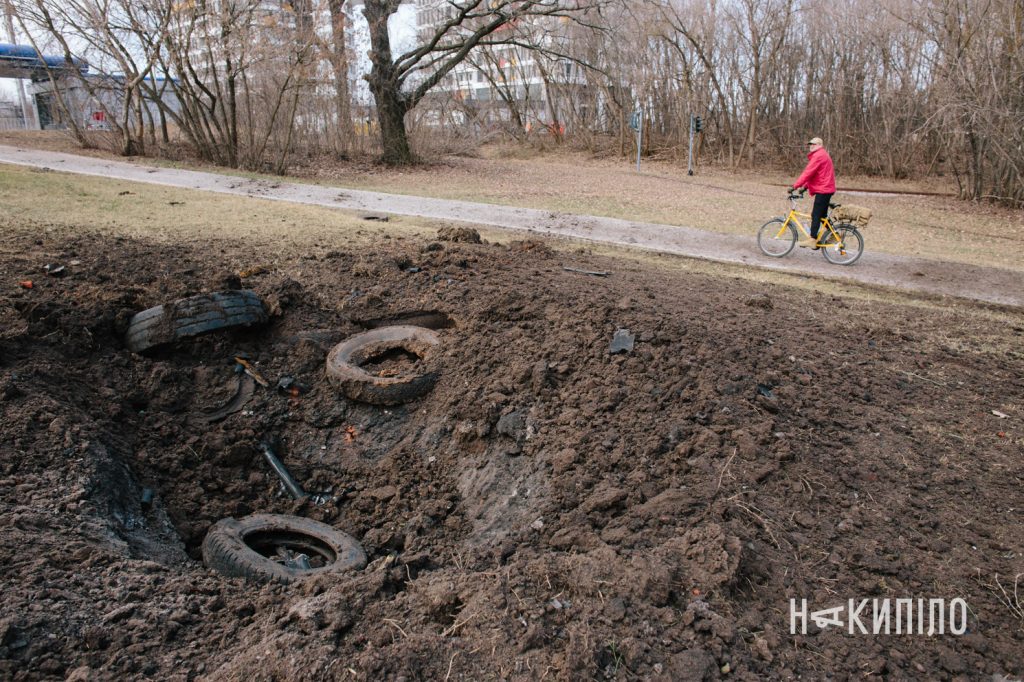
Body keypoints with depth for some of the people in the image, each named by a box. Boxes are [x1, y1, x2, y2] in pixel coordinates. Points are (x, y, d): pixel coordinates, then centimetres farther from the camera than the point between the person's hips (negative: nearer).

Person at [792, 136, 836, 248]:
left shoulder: (819, 156, -13)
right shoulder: (822, 155, 22)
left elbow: (808, 172, -18)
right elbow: (812, 173, 21)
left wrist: (795, 185, -16)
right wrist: (805, 186, 14)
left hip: (822, 190, -11)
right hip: (826, 189, 11)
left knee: (816, 215, -12)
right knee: (822, 215, 17)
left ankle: (812, 240, -14)